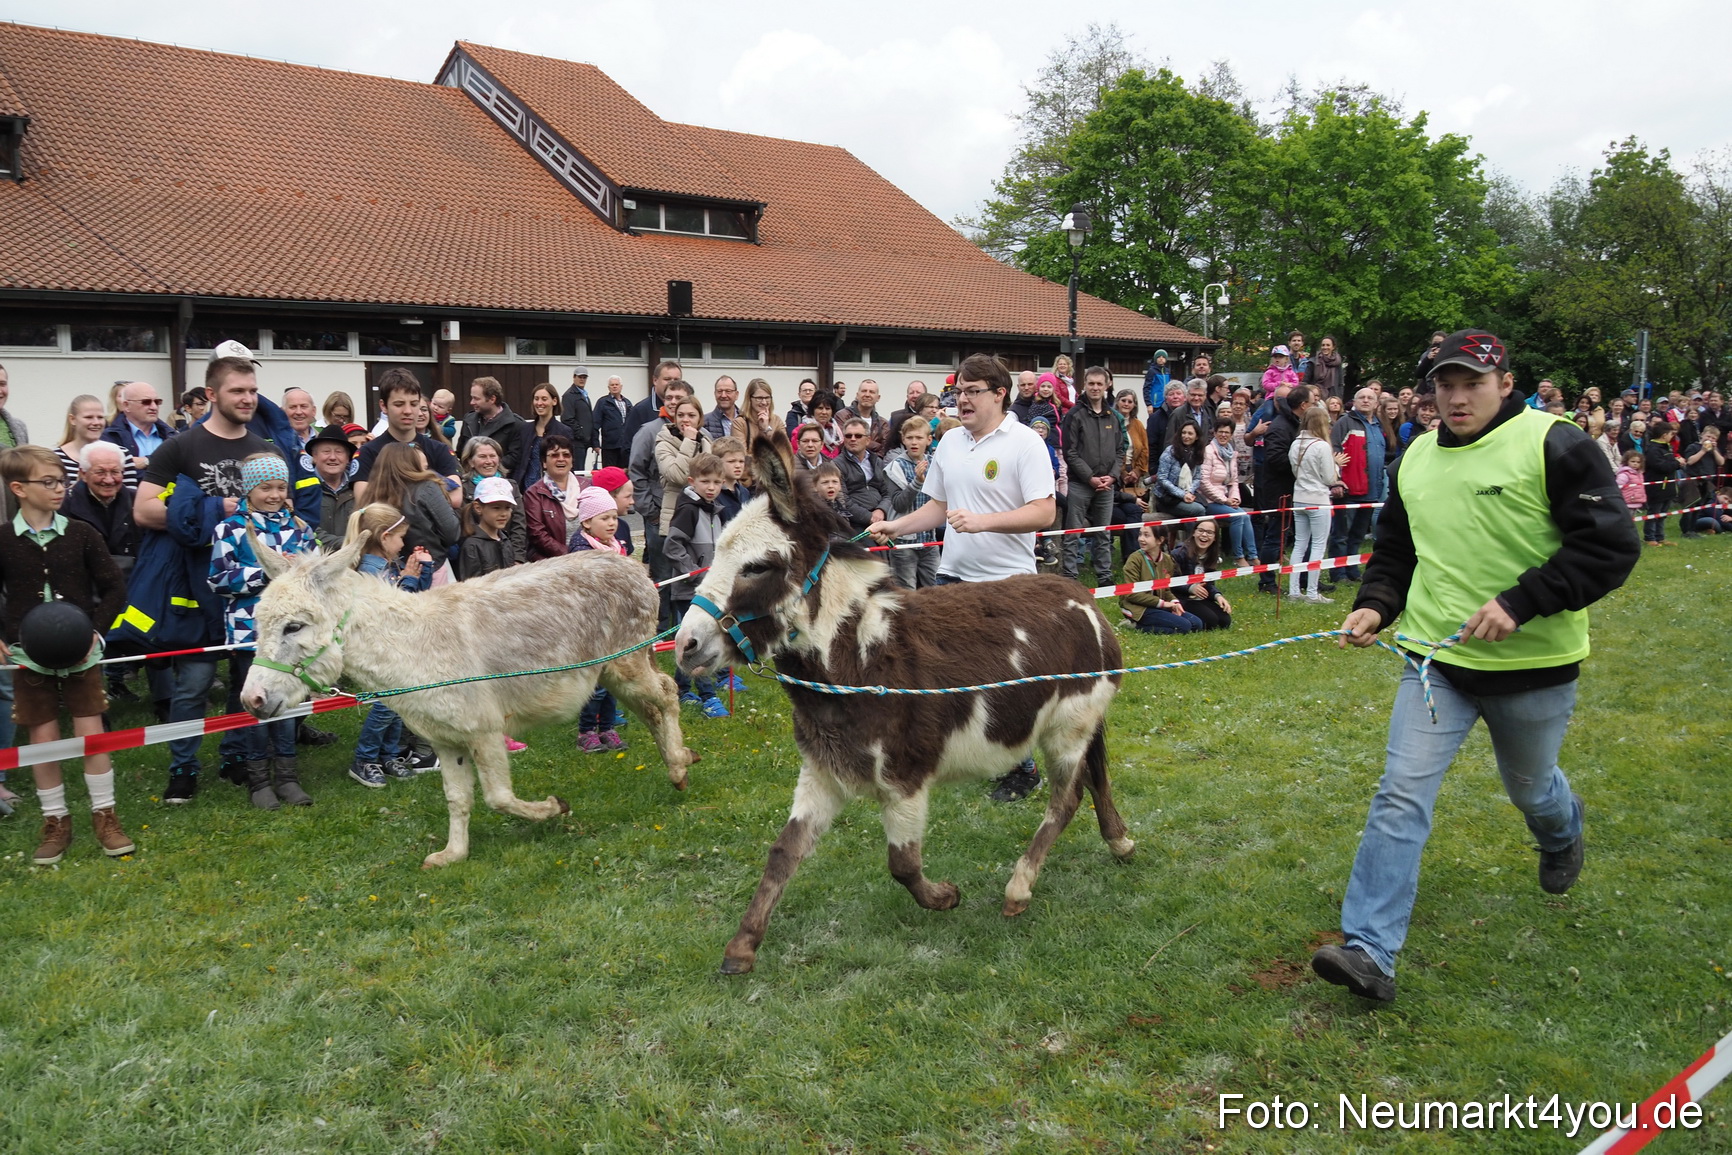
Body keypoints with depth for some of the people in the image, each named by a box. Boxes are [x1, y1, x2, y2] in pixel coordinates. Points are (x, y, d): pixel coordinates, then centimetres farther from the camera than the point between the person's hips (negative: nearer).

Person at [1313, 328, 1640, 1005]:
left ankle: (1562, 833, 60)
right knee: (1402, 796, -8)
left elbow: (1611, 545, -16)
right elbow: (1395, 550, 16)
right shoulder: (1416, 458, 5)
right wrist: (1376, 606, -2)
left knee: (1529, 788, 21)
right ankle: (1369, 951, -8)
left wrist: (1521, 602, -25)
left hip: (1532, 667, -3)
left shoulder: (1553, 445, -13)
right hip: (1435, 662, 3)